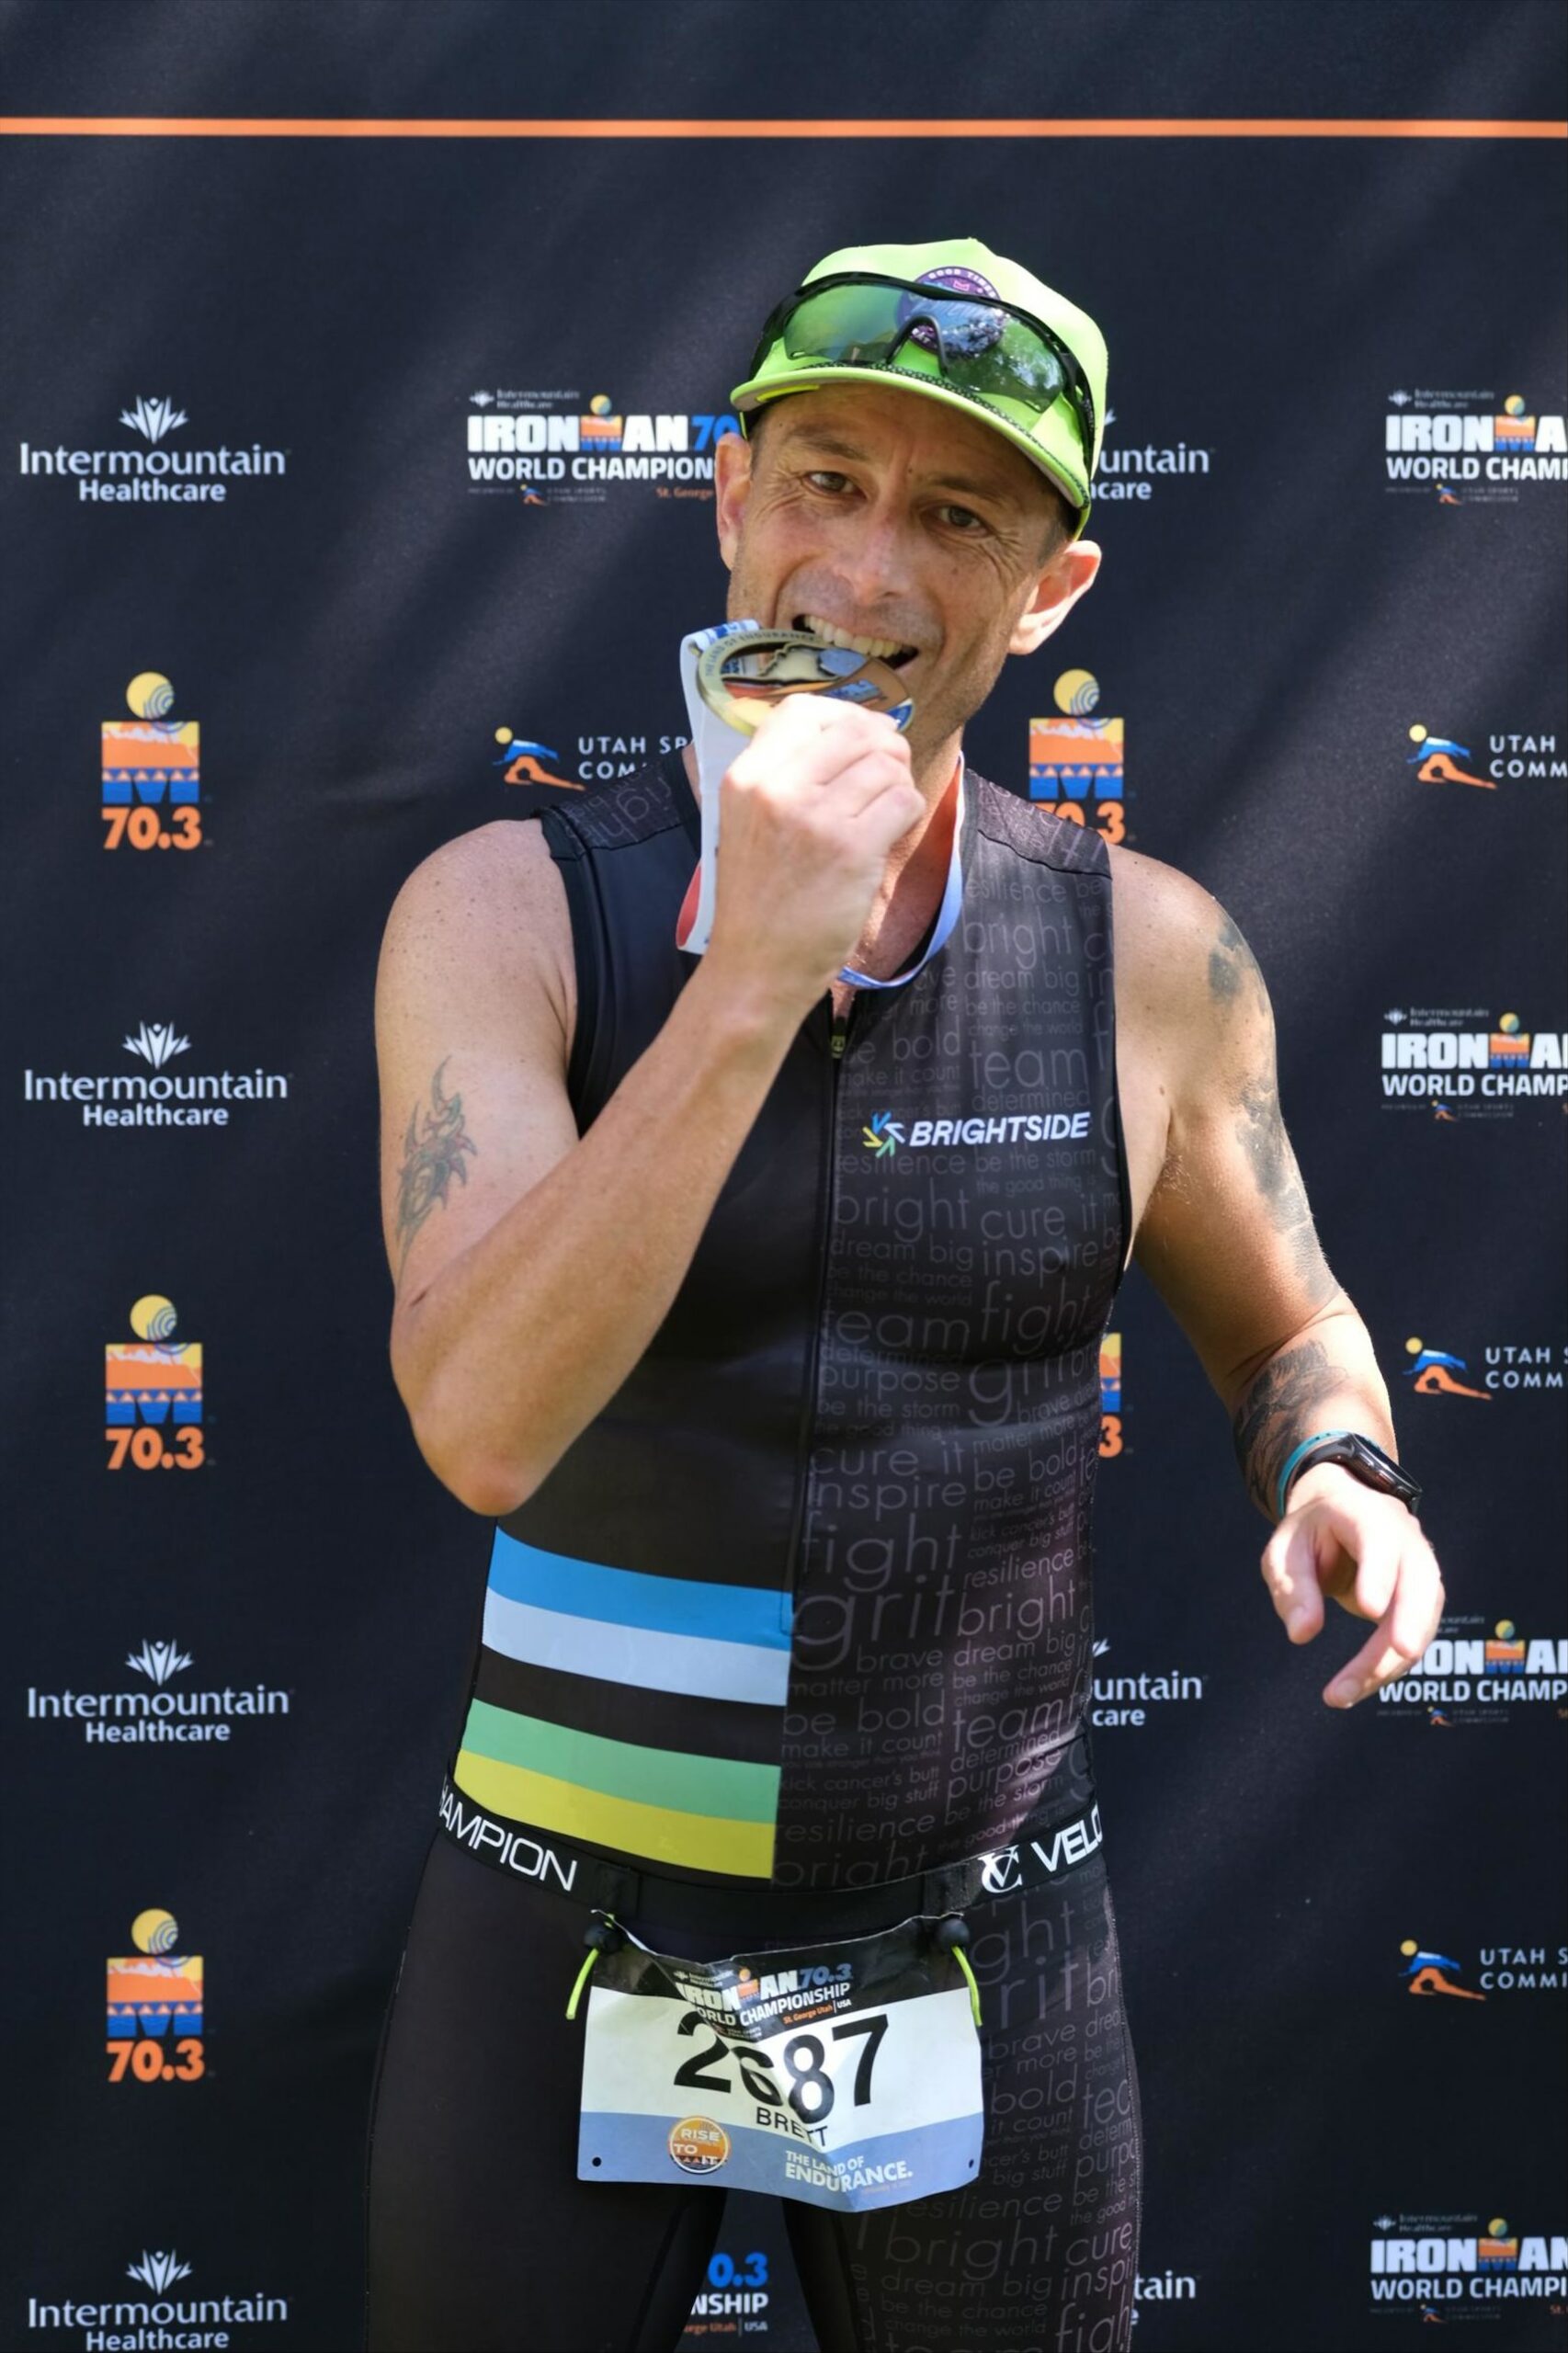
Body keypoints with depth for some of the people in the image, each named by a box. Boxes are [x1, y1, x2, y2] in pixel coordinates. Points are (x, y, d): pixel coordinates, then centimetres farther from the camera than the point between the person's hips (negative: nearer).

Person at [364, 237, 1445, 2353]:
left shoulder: (1150, 958, -6)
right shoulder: (505, 912, -11)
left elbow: (1283, 1329, 12)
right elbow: (482, 1425, -25)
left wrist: (1343, 1481, -11)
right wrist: (756, 975, -32)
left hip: (984, 1932, 1)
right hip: (570, 1924, -1)